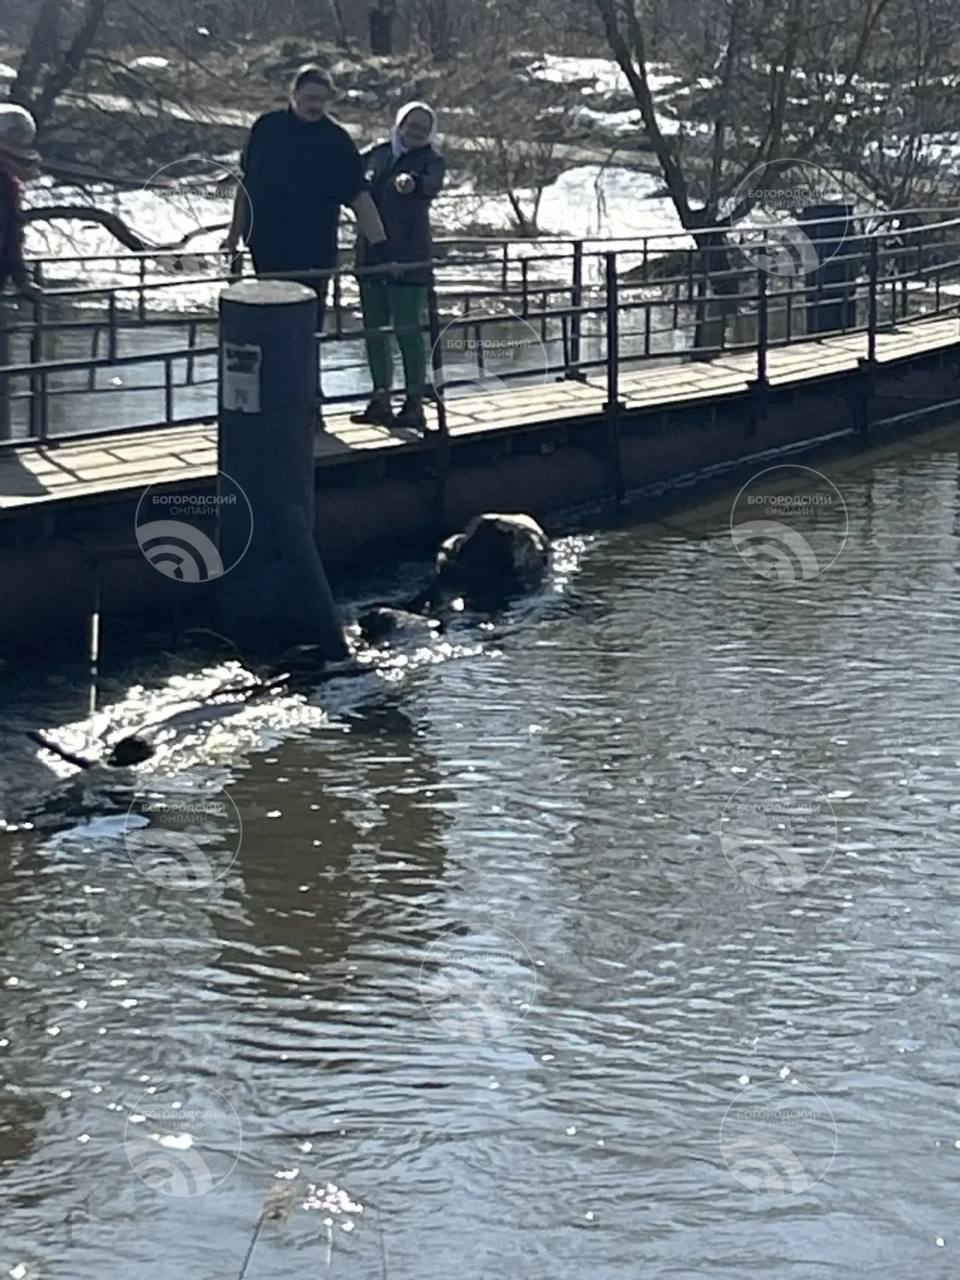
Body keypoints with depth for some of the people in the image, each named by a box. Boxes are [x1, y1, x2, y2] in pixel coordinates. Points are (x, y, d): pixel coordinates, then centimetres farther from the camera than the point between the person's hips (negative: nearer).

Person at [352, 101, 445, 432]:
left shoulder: (431, 160, -4)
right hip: (370, 254, 6)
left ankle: (415, 405, 0)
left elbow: (431, 186, -27)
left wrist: (412, 182, -48)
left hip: (407, 259, -6)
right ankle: (380, 401, 20)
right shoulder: (378, 154, 10)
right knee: (374, 330, 11)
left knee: (408, 331, -6)